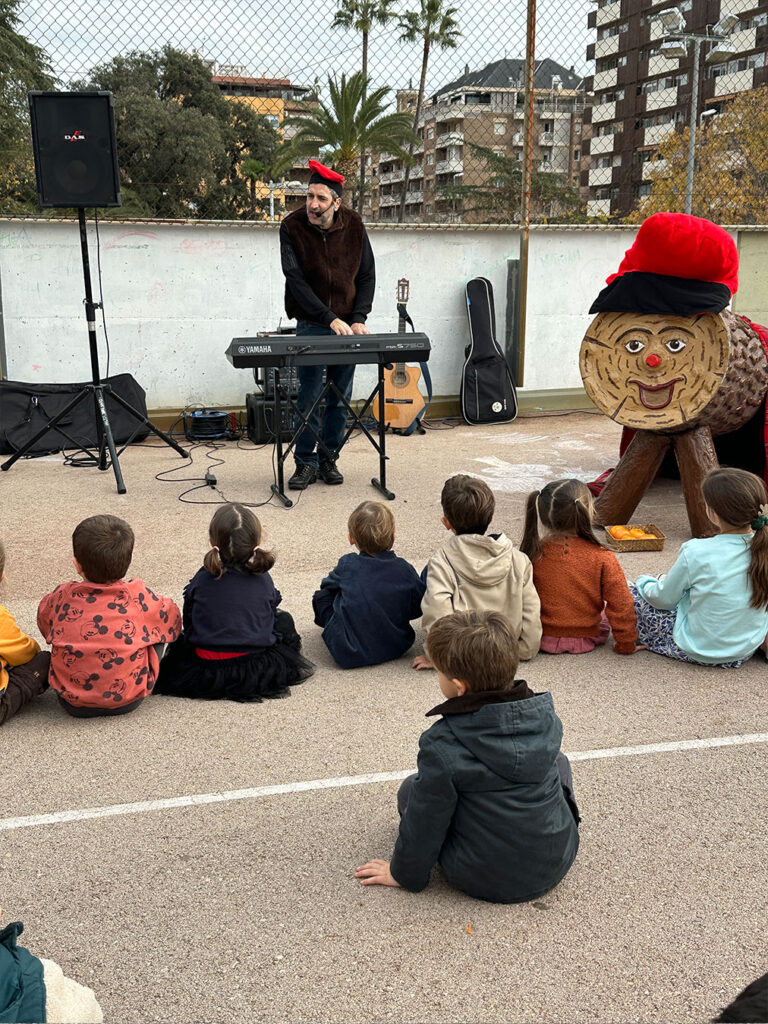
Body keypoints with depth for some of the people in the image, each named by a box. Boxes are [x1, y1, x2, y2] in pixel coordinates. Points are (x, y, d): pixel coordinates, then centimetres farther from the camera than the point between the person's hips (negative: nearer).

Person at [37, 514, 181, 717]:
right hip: (129, 700, -1)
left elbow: (44, 623, 17)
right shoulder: (139, 596, -10)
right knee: (155, 629, 15)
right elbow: (172, 623, 9)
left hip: (74, 703, 1)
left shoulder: (62, 596, -7)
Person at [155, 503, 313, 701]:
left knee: (181, 641, 35)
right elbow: (270, 621, 5)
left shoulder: (201, 580, -10)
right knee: (284, 620, 27)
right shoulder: (263, 580, -8)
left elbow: (187, 623, 2)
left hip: (205, 663, 1)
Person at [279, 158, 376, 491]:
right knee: (310, 397, -3)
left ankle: (329, 459, 18)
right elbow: (296, 280, -15)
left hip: (347, 324, 3)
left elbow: (366, 275, 4)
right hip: (311, 325, -3)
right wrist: (330, 319, -22)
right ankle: (306, 463, 8)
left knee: (340, 398, 7)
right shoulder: (292, 227, -9)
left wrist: (358, 319, -7)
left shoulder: (353, 225, -1)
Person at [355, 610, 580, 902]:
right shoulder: (544, 716, -9)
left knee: (410, 789, 11)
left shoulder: (442, 746, -24)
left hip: (484, 880, -4)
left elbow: (425, 821, -12)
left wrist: (404, 874, 7)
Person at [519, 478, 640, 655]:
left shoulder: (533, 555, -16)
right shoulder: (602, 558, -20)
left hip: (543, 640, 1)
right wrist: (626, 645, 1)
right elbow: (621, 605, -14)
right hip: (587, 639, -1)